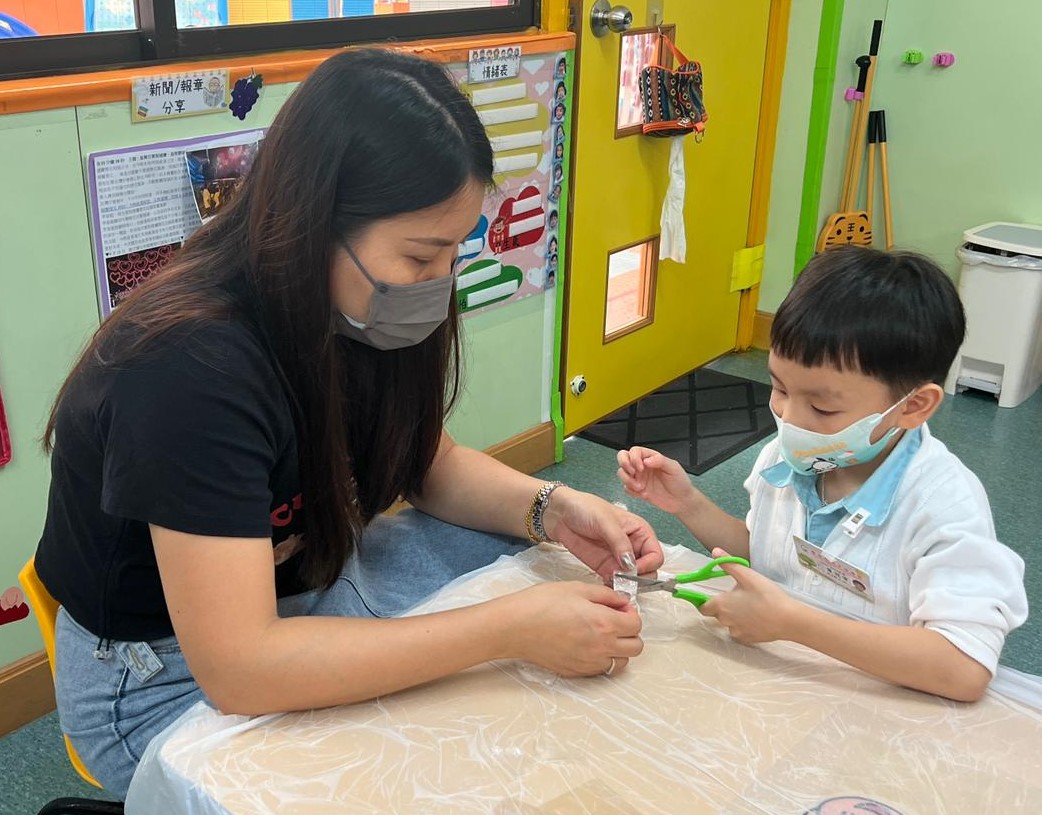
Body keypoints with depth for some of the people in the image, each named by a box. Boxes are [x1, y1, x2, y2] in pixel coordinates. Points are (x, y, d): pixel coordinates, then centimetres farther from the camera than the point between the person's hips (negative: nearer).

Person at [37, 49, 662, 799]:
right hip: (170, 674, -7)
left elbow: (428, 462, 4)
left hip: (310, 578, 7)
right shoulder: (194, 369, -34)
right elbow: (237, 666, -36)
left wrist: (551, 506, -16)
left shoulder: (358, 309, -11)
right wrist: (508, 629, -36)